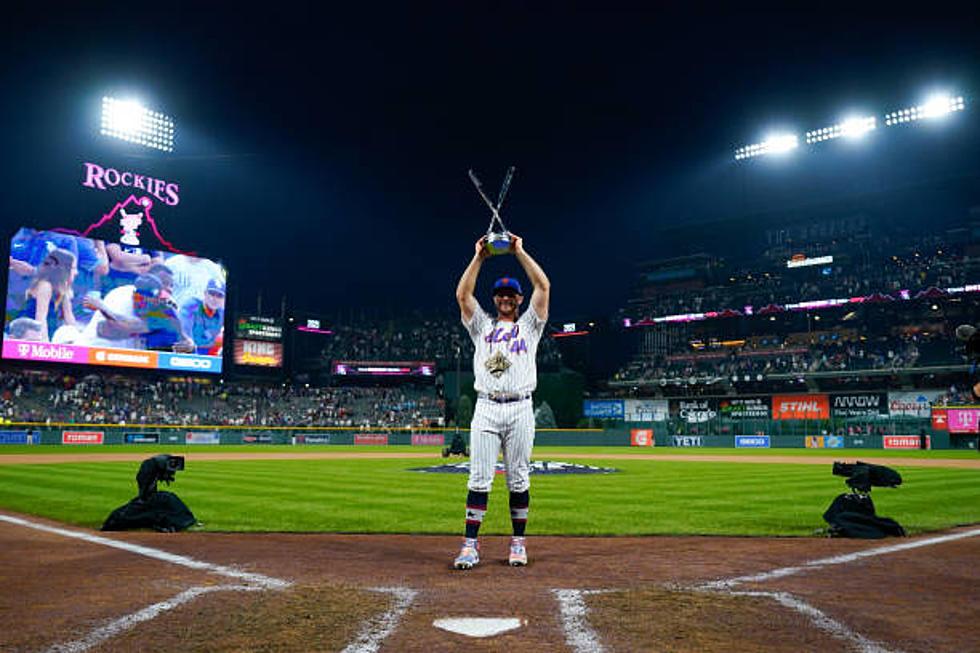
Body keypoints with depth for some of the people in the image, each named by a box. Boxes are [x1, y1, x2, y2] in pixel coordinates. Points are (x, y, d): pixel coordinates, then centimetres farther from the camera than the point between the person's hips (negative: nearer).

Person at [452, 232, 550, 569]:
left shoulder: (529, 326, 17)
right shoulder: (482, 325, 19)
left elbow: (543, 286, 6)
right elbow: (462, 294, 8)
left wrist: (519, 252, 6)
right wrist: (479, 257, 6)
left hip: (520, 410, 0)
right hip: (486, 409, 0)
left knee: (518, 480, 3)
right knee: (479, 479, -4)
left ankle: (518, 542, 13)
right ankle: (470, 545, -2)